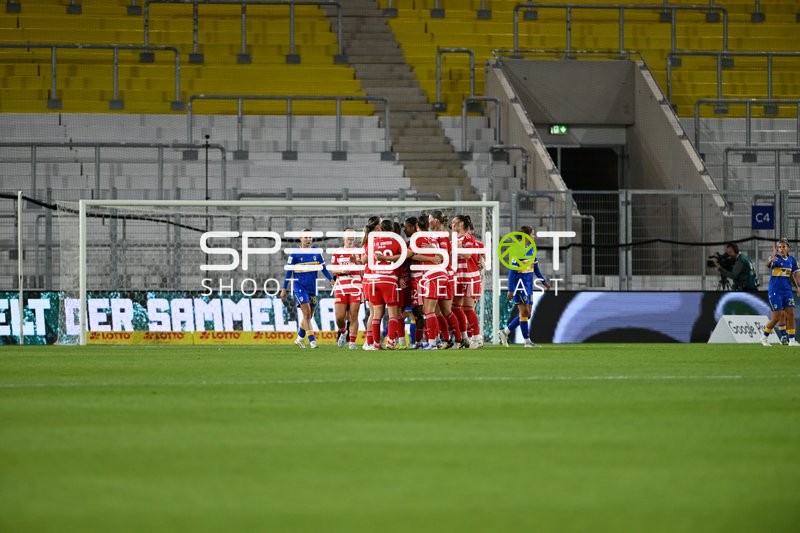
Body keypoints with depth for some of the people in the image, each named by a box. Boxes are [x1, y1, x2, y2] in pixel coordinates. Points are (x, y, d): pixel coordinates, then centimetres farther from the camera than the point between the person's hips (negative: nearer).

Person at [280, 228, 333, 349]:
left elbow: (323, 269, 10)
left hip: (312, 288, 4)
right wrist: (284, 289, 0)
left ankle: (300, 338, 27)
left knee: (308, 316, 9)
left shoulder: (316, 253, 6)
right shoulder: (295, 254, -3)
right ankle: (312, 340, -18)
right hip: (299, 286, -4)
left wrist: (331, 279, -5)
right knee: (307, 313, -15)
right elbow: (288, 271, 0)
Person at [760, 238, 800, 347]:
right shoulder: (776, 258, -11)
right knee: (776, 317, -5)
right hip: (775, 291, -5)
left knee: (790, 314, -2)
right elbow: (768, 264, -34)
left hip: (787, 291, 5)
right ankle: (764, 337, 13)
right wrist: (770, 260, -57)